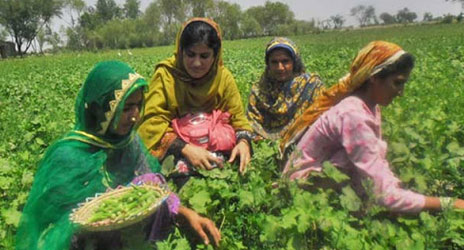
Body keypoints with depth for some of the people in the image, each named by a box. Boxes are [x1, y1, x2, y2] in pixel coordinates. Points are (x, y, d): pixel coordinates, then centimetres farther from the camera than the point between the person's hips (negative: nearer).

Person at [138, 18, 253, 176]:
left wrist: (243, 141, -20)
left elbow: (237, 117, 2)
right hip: (174, 154, -3)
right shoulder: (165, 75, -12)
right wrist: (185, 148, -33)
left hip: (217, 153, 3)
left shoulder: (224, 77, -3)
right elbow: (152, 122, -18)